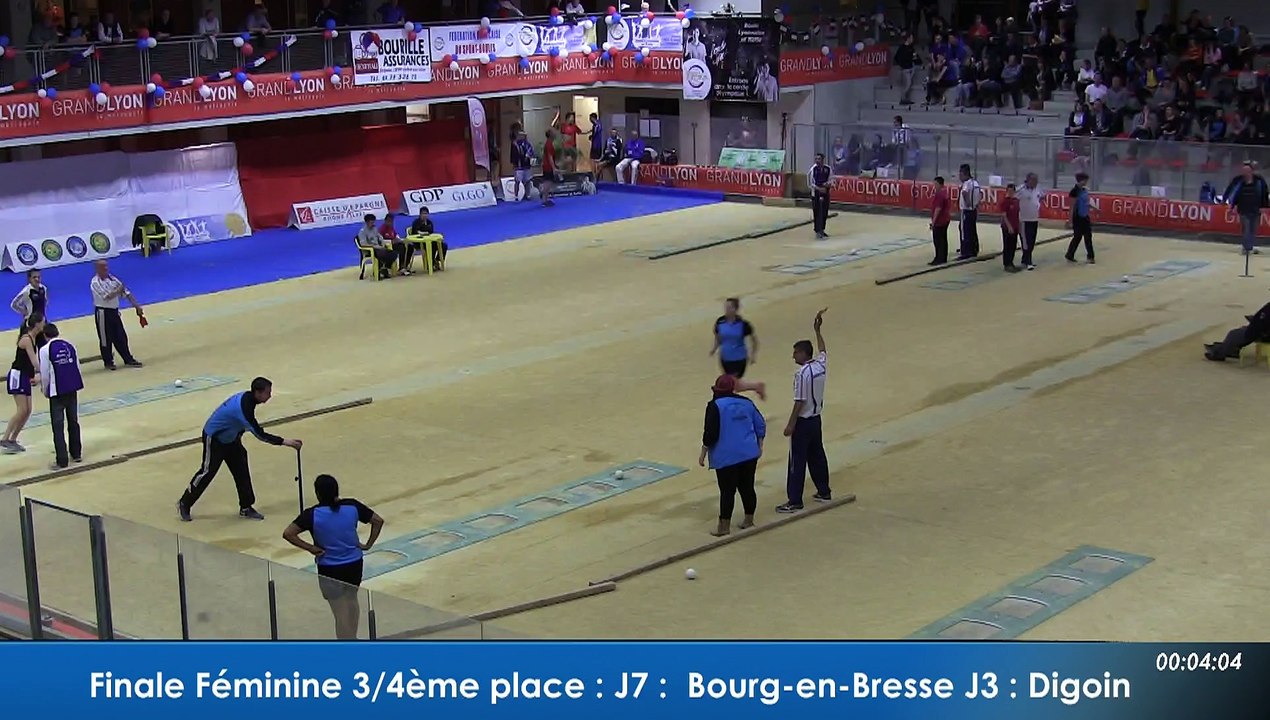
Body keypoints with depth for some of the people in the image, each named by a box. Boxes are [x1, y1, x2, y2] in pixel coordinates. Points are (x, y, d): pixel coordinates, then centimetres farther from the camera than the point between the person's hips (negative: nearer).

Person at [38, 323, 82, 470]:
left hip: (57, 391, -5)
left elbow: (44, 374, -7)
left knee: (58, 426, -1)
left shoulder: (45, 350, -8)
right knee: (73, 422, 18)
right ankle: (76, 453, 28)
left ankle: (62, 461, -4)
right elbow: (77, 367, 7)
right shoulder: (69, 345, 5)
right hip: (73, 389, 5)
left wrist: (45, 390, 9)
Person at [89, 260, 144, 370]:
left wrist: (136, 306, 0)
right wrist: (118, 291, -12)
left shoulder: (112, 279, 6)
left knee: (121, 337, 11)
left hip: (114, 311, 6)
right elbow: (107, 296, -25)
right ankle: (108, 362, 15)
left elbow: (126, 292, 7)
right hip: (103, 313, -6)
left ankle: (128, 360, 19)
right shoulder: (95, 283, -15)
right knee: (106, 339, 3)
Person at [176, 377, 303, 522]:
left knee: (242, 471, 6)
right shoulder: (244, 407, -36)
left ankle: (246, 508, 13)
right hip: (214, 439, -9)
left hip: (230, 438, 9)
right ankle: (184, 504, 19)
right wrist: (284, 442, -32)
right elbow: (260, 435, -34)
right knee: (207, 472, 1)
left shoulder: (247, 397, -10)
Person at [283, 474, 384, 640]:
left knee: (341, 614, 6)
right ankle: (352, 638, 44)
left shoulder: (313, 514, -15)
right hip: (354, 565, 4)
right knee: (352, 601, 29)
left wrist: (311, 548, -13)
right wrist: (368, 545, 4)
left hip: (330, 570, -4)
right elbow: (378, 521, 0)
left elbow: (288, 534, -21)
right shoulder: (352, 506, -7)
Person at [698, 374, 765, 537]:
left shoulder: (715, 406, -10)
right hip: (749, 454, 5)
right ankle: (748, 520, 25)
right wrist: (759, 446, 22)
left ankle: (724, 526, 4)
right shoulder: (746, 402, 7)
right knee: (747, 487, 15)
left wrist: (703, 454, -5)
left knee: (727, 491, 0)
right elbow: (760, 426, 10)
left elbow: (710, 433, -15)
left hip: (727, 457, -5)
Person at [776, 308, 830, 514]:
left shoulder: (802, 373, -21)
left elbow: (799, 402, -21)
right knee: (817, 456, 20)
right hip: (816, 419, 8)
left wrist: (791, 424, -16)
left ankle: (794, 501, -3)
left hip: (803, 422, -8)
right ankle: (824, 492, 29)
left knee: (797, 461, -4)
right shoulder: (820, 364, 0)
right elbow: (822, 350, 25)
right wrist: (817, 330, 33)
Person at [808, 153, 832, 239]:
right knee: (817, 213, -6)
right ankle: (818, 232, -2)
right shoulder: (813, 169, -10)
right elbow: (810, 183, -8)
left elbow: (831, 179, 9)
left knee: (825, 213, 11)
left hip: (825, 193, 4)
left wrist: (827, 183, -13)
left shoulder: (828, 169, -2)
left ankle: (822, 230, 26)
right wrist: (819, 188, -18)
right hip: (816, 193, -4)